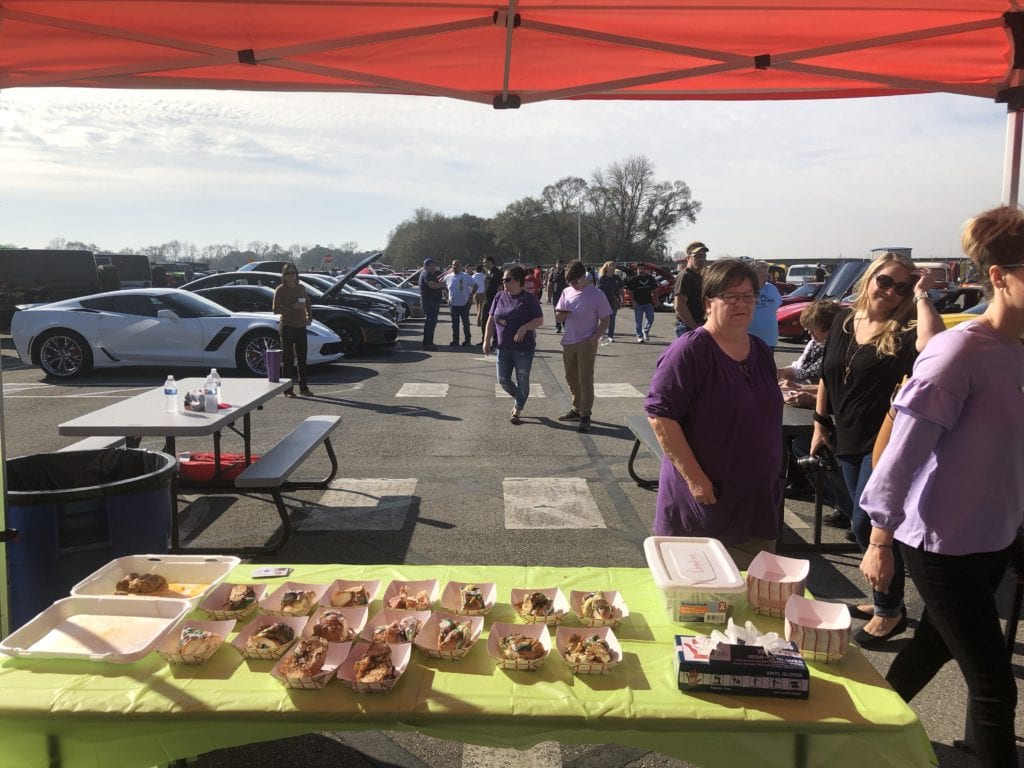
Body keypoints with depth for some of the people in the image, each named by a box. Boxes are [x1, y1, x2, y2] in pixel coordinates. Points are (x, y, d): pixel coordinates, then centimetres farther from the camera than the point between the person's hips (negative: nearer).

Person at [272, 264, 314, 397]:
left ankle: (303, 387, 20)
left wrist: (309, 317, 9)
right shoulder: (280, 290, -6)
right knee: (288, 359, -2)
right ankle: (288, 389, 2)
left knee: (302, 357, 11)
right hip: (287, 327, -5)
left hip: (301, 326, 5)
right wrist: (293, 307, -23)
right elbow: (276, 309, -13)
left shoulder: (301, 288, 9)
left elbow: (307, 304, 24)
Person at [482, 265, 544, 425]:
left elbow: (539, 320, -8)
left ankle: (517, 411, 16)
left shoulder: (529, 298, -6)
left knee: (522, 381, 3)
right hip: (503, 347, 4)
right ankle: (518, 399, 33)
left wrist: (524, 327, -23)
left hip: (523, 347, -4)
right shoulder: (500, 297, 7)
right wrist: (487, 340, 3)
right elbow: (491, 320, 9)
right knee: (503, 380, 6)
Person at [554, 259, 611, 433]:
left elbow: (605, 320, -4)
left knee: (585, 380, -6)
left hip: (586, 343, -6)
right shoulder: (567, 292, 8)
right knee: (572, 378, 14)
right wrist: (561, 315, -12)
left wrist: (595, 338, -16)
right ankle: (577, 410, 28)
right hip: (568, 342, 6)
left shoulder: (596, 294, -6)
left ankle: (585, 417, -3)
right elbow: (558, 317, 12)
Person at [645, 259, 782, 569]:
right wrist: (695, 478, -22)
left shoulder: (761, 352, 10)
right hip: (702, 502, -7)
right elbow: (660, 415, -21)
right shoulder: (690, 351, -15)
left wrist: (772, 474, 17)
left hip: (758, 505, 7)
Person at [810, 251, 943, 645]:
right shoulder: (844, 320, 5)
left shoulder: (904, 332, -12)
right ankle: (885, 600, 34)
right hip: (849, 439, 6)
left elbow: (933, 344, -37)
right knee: (868, 524, 16)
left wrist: (922, 295, -24)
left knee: (866, 524, -5)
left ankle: (890, 611, 14)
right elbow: (827, 376, 14)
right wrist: (820, 423, 16)